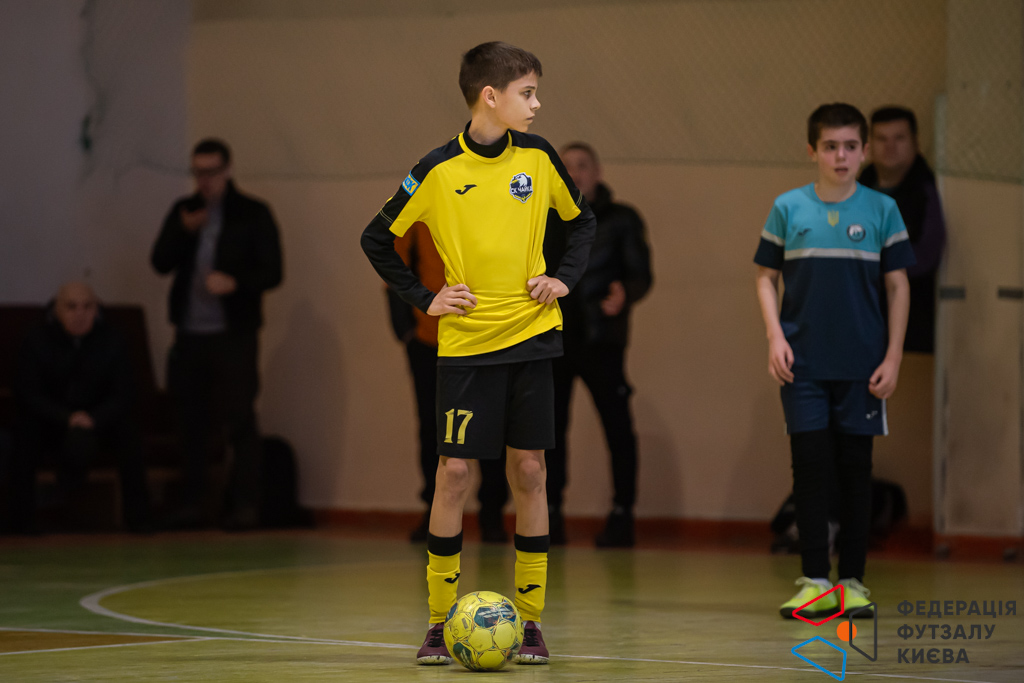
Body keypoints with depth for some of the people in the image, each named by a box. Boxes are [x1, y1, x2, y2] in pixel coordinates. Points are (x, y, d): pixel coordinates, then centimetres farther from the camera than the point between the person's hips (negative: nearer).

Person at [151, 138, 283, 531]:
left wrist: (234, 283, -20)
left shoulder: (252, 215, 0)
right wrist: (183, 231, -10)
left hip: (233, 334, -4)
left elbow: (272, 272, -3)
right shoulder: (184, 211, 13)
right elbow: (160, 263, 6)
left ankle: (244, 505, -5)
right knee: (192, 421, 6)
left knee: (239, 419, -6)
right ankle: (193, 503, 11)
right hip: (190, 333, 4)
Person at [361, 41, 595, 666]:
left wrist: (565, 278, 3)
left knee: (529, 471, 3)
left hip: (531, 336, 3)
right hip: (466, 344, -3)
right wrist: (424, 299, -2)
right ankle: (439, 622, 4)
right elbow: (378, 240, 3)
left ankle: (531, 620, 9)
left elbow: (582, 220, 17)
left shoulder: (537, 157, 1)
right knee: (454, 472, -5)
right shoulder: (439, 171, -7)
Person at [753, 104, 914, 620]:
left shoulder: (881, 210, 3)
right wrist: (775, 336, -5)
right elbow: (766, 277, 9)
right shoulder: (788, 208, 4)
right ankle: (815, 582, 3)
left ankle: (852, 582, 10)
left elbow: (898, 287, 5)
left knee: (855, 470, 3)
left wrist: (893, 358, -1)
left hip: (861, 365, 0)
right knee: (810, 466, -3)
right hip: (803, 364, 0)